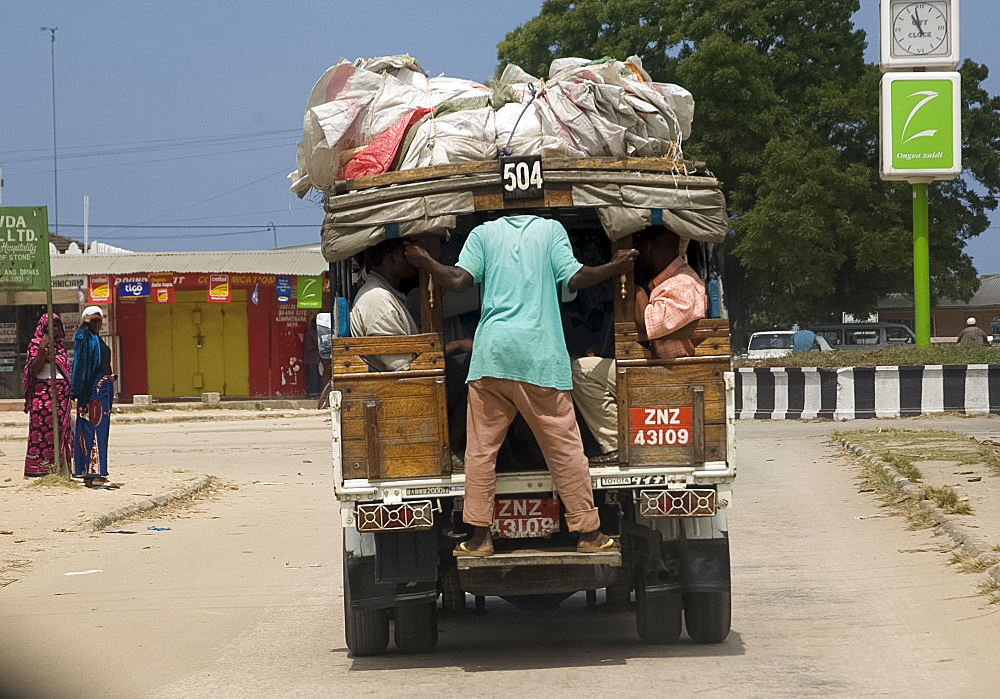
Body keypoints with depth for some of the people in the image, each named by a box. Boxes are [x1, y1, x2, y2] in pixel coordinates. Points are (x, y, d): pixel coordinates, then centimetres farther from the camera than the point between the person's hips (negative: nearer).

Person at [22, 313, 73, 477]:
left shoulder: (60, 346, 18)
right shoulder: (35, 344, -2)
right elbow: (35, 369, -13)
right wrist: (42, 349, -22)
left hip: (62, 394, 7)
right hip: (43, 393, -7)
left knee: (61, 430, 3)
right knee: (43, 430, -9)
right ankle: (40, 468, -9)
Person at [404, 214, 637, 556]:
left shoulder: (483, 233, 12)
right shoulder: (551, 229, 9)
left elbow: (458, 279, 1)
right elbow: (574, 276, -1)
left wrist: (426, 262, 18)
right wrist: (614, 268, 15)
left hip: (491, 350, 1)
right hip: (540, 353, -1)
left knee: (481, 447, 7)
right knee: (564, 447, 4)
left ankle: (479, 536, 4)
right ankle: (588, 532, 8)